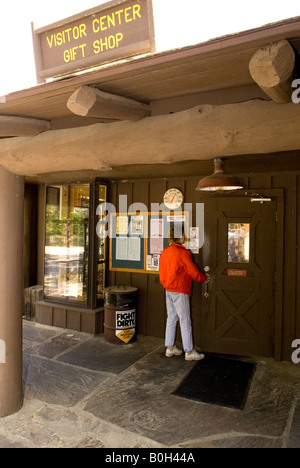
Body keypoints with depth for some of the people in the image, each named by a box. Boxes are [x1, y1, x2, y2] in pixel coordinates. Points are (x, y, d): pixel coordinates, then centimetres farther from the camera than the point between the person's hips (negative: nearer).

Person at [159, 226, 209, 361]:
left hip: (168, 290, 8)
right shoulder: (182, 252, -17)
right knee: (185, 321, 1)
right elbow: (194, 272, -12)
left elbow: (162, 272, 13)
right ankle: (189, 352, 11)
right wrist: (205, 278, 5)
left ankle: (170, 348, 24)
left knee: (171, 318, 15)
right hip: (180, 291, -8)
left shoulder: (165, 252, 7)